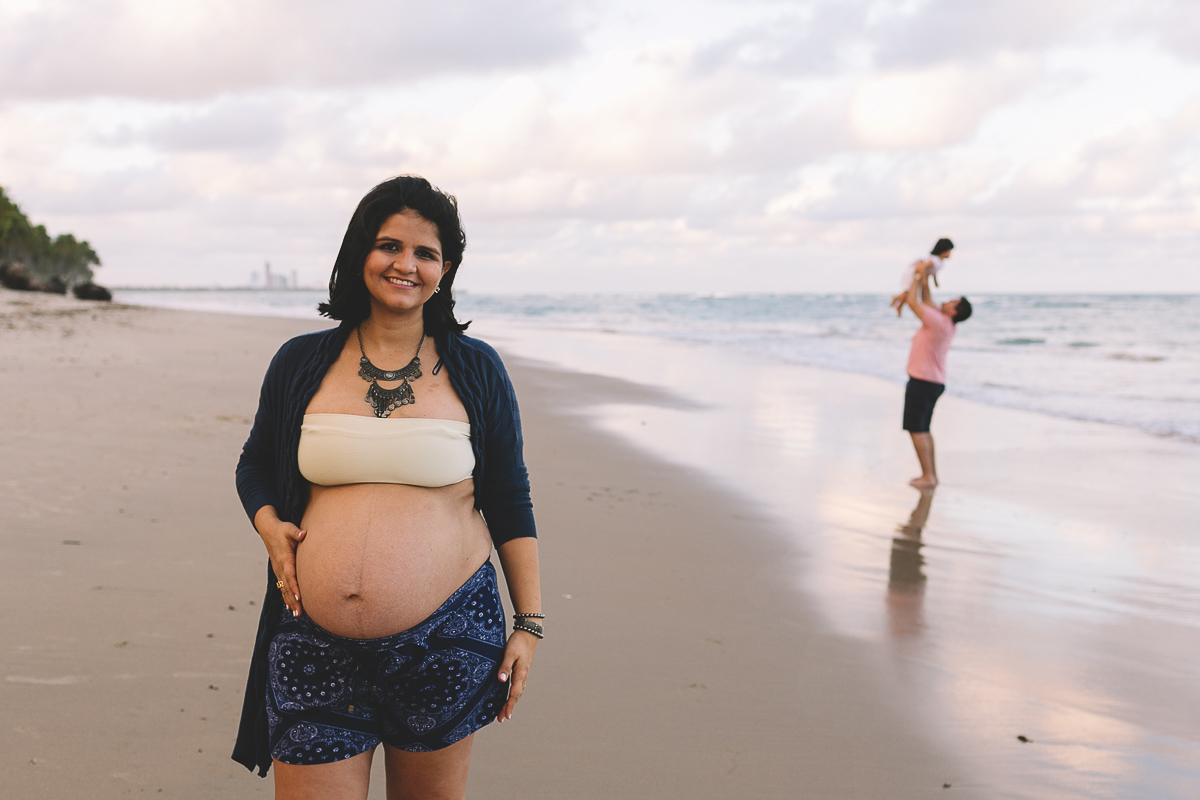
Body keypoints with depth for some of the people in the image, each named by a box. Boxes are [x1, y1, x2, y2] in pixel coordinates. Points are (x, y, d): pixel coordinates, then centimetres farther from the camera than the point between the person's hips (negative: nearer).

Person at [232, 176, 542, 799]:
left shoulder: (476, 370, 3)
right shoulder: (300, 363, 5)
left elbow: (510, 502, 6)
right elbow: (254, 465, 19)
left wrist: (529, 623, 3)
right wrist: (268, 525, -2)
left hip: (446, 641, 0)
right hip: (316, 649, 1)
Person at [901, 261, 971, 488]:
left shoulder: (939, 322, -21)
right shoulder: (944, 321, 6)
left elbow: (912, 302, -18)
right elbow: (926, 302, 21)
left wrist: (917, 277, -7)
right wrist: (925, 282, 13)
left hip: (923, 383, -10)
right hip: (933, 382, 10)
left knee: (916, 429, -7)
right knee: (922, 429, 16)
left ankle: (928, 477, -9)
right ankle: (931, 474, 18)